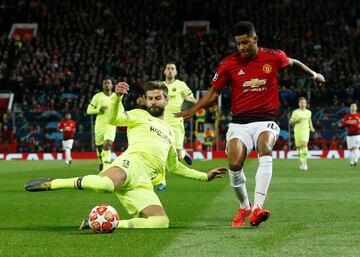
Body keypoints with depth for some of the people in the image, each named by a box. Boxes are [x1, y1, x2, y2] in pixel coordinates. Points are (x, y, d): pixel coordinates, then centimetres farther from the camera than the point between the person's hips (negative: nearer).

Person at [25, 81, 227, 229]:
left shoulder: (169, 131, 35)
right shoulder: (140, 115, 19)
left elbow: (174, 166, 43)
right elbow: (114, 119, -1)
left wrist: (205, 176, 39)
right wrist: (117, 96, -19)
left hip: (143, 182, 5)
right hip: (132, 163, -5)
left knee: (161, 222, -22)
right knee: (107, 184, -42)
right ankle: (50, 184, -25)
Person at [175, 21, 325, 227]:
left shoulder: (274, 57, -1)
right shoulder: (229, 64, -2)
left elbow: (293, 63, 22)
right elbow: (214, 93, 8)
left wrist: (314, 75, 34)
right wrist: (193, 110, -5)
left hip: (266, 120, -1)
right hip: (240, 123, 1)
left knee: (265, 150, -33)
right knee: (234, 164, -22)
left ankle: (258, 207, -44)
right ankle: (244, 207, 8)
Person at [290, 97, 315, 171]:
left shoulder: (308, 112, 7)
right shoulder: (295, 112, -1)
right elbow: (291, 122, 2)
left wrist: (311, 128, 10)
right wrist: (296, 120, -16)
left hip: (306, 130, 0)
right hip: (297, 131, 0)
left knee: (304, 145, -21)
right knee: (299, 147, 5)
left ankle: (304, 162, -22)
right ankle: (300, 161, 26)